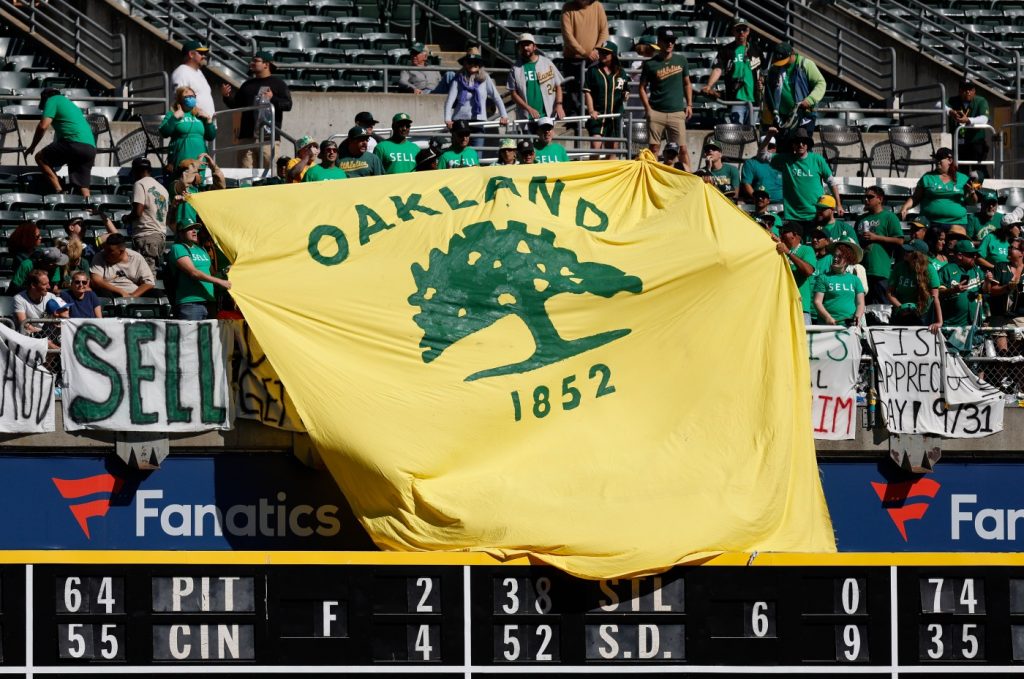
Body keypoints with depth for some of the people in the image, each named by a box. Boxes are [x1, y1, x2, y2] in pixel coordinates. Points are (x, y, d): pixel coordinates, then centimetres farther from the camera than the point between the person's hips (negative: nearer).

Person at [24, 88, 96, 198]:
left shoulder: (52, 100, 9)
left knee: (40, 157, 7)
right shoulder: (70, 104, 34)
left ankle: (59, 191, -6)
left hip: (74, 143, -7)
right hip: (91, 148, 7)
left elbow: (43, 126, -4)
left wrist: (32, 147, 10)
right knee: (83, 189, 9)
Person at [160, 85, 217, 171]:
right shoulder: (172, 114, 7)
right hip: (179, 159, -4)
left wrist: (209, 120, 4)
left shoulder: (200, 115, 18)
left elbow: (211, 137, 17)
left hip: (199, 159, 4)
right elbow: (164, 133, -8)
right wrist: (175, 118, -14)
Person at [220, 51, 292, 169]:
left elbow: (288, 105, -5)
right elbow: (236, 105, 27)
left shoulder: (278, 84, 5)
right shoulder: (248, 85, 23)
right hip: (247, 136, 5)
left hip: (268, 135, -5)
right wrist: (226, 96, 9)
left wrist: (272, 99, -19)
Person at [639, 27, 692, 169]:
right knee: (654, 148, 2)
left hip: (677, 112, 1)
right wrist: (647, 108, -5)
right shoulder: (650, 64, 0)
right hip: (656, 113, -1)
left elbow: (687, 84, 16)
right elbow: (642, 87, 5)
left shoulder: (681, 60, 7)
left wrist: (689, 105, 8)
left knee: (682, 148, -1)